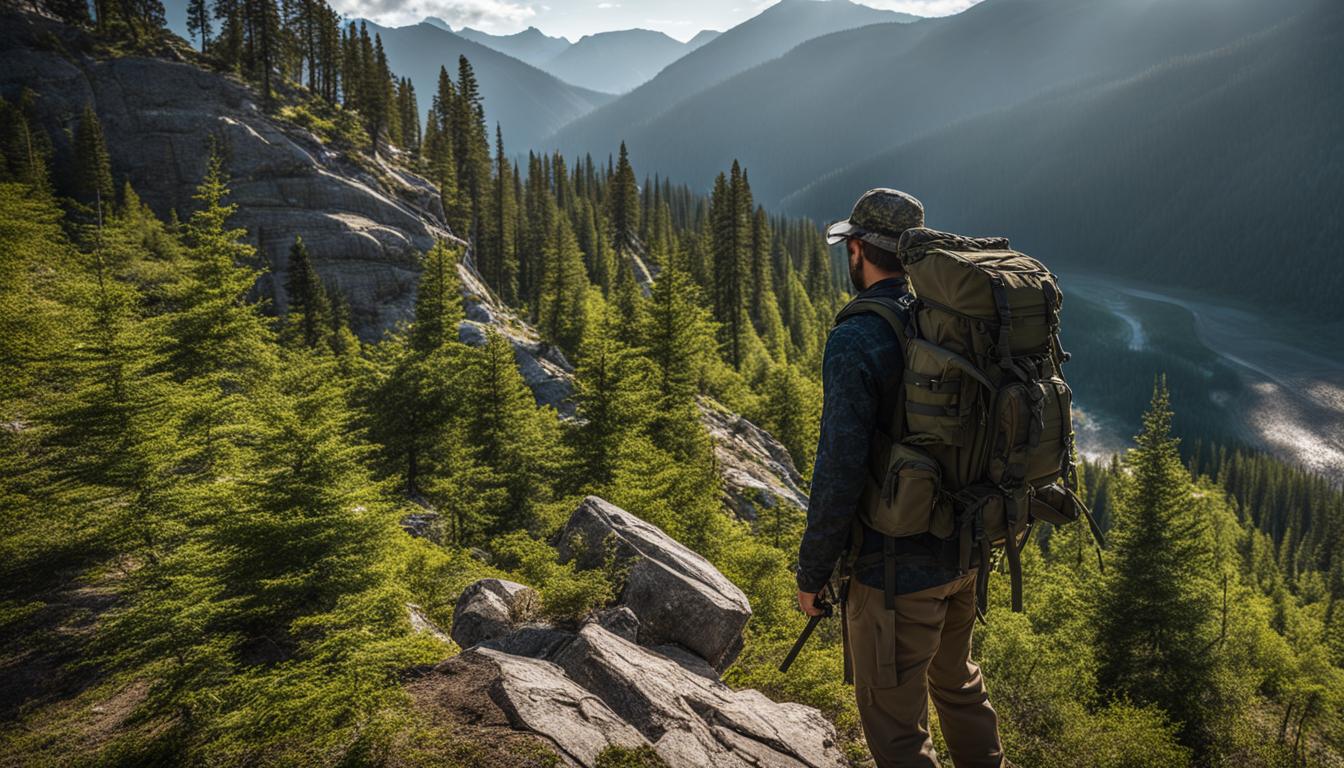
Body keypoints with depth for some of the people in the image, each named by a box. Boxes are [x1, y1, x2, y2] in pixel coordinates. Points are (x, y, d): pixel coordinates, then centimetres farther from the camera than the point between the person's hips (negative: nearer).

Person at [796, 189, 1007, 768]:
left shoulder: (856, 340, -21)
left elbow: (840, 471, -23)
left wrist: (811, 574, -11)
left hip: (898, 569, -8)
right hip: (965, 552, 8)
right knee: (958, 686, 28)